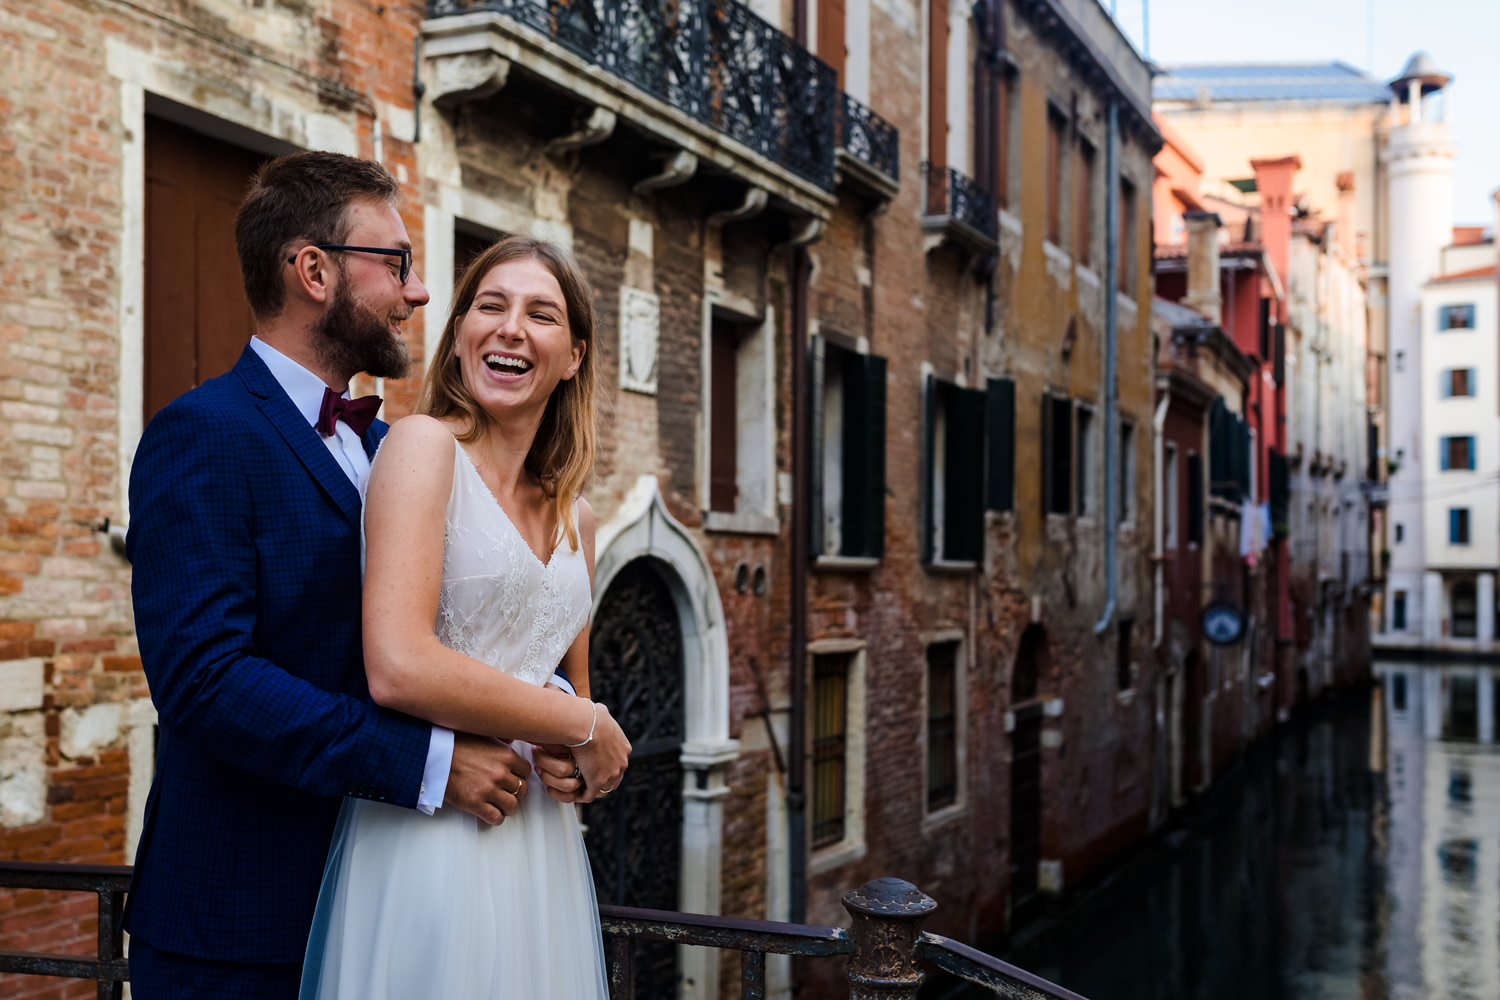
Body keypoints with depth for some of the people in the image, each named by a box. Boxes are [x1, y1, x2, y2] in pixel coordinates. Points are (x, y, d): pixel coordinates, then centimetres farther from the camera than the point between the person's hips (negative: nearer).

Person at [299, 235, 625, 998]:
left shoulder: (575, 516, 13)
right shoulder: (424, 445, -8)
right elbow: (397, 669, -20)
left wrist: (583, 763, -1)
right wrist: (588, 728, -10)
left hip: (541, 846, 7)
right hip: (431, 841, -7)